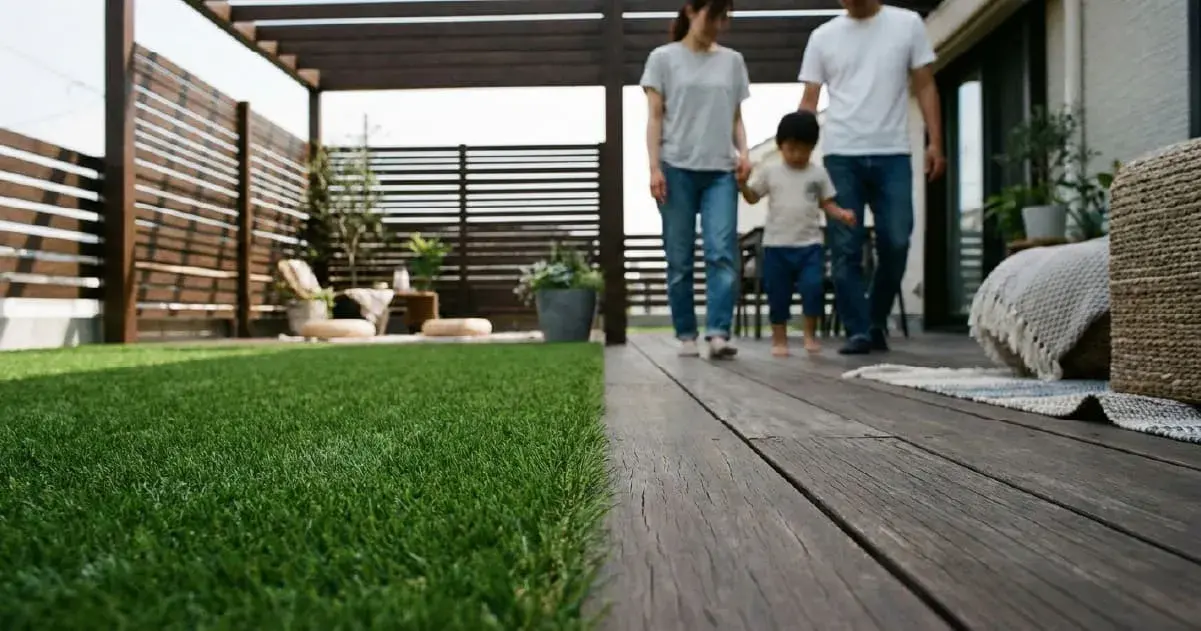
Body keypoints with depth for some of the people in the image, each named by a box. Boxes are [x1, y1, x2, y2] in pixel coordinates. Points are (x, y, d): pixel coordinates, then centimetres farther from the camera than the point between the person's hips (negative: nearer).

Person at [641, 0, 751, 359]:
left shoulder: (732, 61, 15)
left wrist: (743, 153, -1)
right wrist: (655, 167, -8)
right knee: (680, 259, 1)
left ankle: (718, 334, -13)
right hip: (677, 169, -2)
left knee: (722, 253, -12)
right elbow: (655, 117, 2)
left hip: (720, 172, 2)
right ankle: (686, 335, 10)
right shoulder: (664, 58, 6)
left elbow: (736, 117, 17)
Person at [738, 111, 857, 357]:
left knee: (813, 287, -12)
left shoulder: (818, 173, 6)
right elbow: (752, 197, 6)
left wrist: (842, 214, -11)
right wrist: (742, 183, -13)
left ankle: (810, 334, 6)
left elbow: (827, 204, 8)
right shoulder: (769, 171, 3)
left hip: (810, 244, 0)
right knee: (778, 294, 5)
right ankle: (779, 339, 17)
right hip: (777, 245, 0)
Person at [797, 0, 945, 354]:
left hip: (893, 154, 0)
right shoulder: (823, 37, 10)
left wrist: (935, 142, -1)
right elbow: (809, 101, 8)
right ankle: (858, 331, 4)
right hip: (841, 156, 0)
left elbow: (925, 87, 9)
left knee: (896, 244, -2)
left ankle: (877, 321, 19)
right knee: (846, 250, -3)